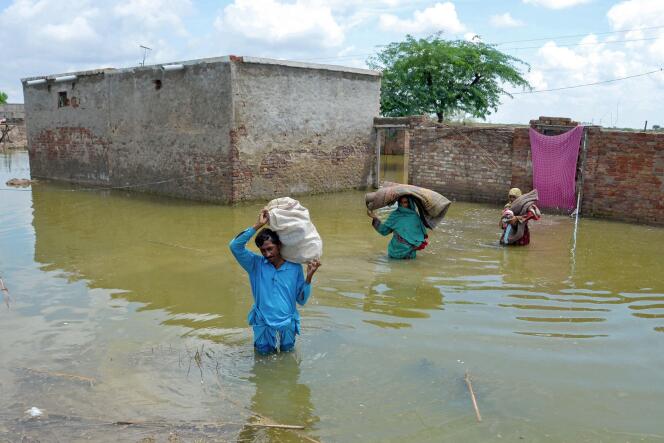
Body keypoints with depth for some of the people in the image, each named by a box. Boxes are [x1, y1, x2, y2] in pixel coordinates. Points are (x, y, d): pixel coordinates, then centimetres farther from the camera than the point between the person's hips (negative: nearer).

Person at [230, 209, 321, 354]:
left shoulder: (295, 267, -5)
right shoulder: (256, 264, -6)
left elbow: (301, 300, -2)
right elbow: (235, 246, -21)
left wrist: (309, 277, -16)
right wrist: (258, 225, -23)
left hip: (287, 325, 1)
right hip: (263, 325, 0)